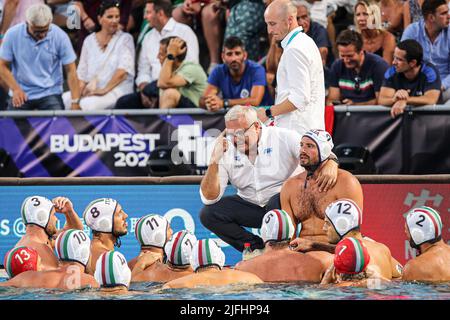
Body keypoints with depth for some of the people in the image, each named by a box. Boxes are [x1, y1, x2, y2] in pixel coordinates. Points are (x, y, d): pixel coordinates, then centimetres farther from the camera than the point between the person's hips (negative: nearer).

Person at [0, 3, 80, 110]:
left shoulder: (60, 36, -10)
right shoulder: (12, 35, -8)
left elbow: (71, 71, -6)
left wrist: (75, 102, -12)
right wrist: (15, 89, -15)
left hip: (50, 94, -1)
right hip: (21, 94, 1)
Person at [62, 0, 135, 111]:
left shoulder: (125, 39, 4)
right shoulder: (89, 40, 15)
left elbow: (123, 70, -10)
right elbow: (82, 73, 14)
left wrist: (104, 90, -19)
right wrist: (80, 90, -6)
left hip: (116, 90, -4)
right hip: (90, 89, 4)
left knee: (87, 104, -36)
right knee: (64, 100, -25)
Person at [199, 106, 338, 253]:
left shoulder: (284, 138, -13)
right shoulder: (226, 148, -6)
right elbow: (209, 198, -9)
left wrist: (330, 165, -46)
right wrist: (214, 161, -24)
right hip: (250, 205, 4)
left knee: (277, 203, -38)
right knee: (208, 214, -16)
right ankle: (259, 247, -13)